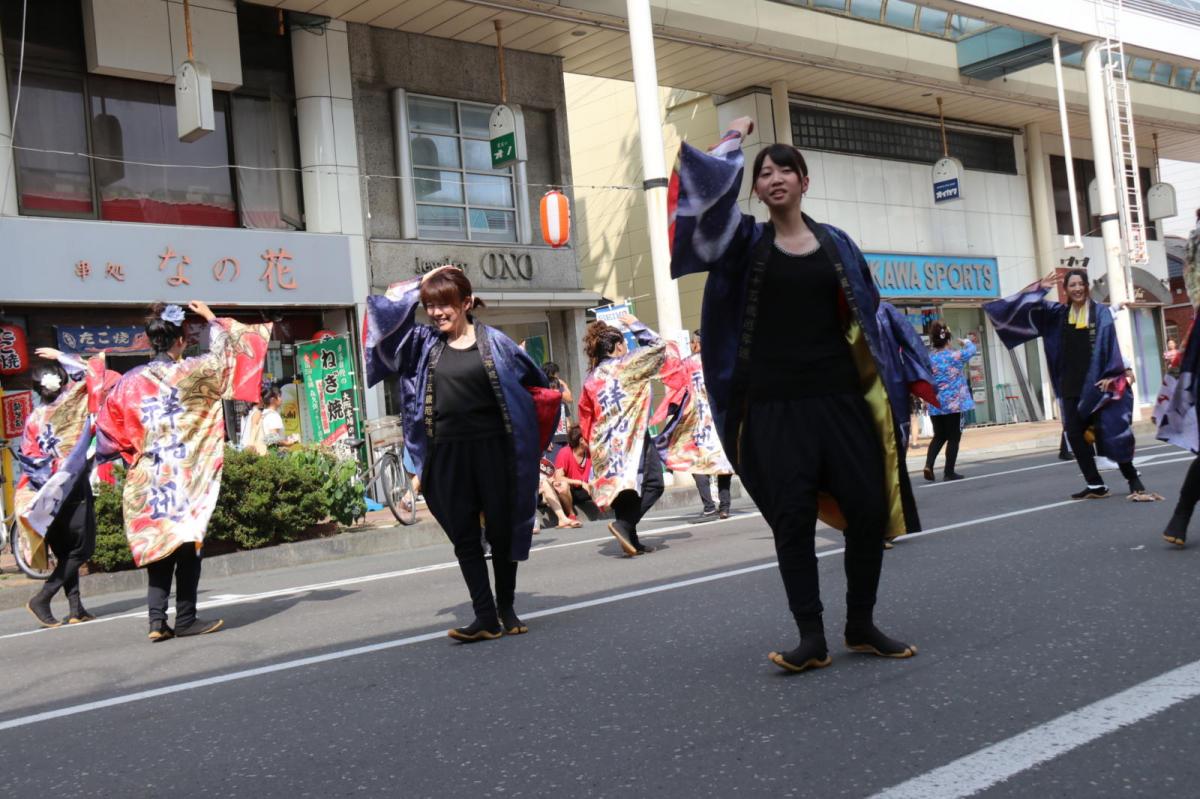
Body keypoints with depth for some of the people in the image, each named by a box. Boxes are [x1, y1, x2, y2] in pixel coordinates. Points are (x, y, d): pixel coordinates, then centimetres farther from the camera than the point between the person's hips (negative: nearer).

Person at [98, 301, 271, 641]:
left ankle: (157, 620, 3)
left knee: (157, 544, 8)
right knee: (187, 544, 3)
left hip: (148, 478, 4)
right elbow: (225, 353, 10)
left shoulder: (131, 381, 3)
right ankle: (186, 619, 7)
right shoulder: (193, 372, -7)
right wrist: (212, 318, 23)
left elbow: (108, 427, 10)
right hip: (187, 476, -3)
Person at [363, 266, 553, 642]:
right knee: (464, 537, 1)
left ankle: (507, 610, 20)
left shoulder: (493, 341, 0)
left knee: (502, 531, 6)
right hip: (447, 453, 3)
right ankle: (485, 617, 4)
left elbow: (537, 385, 8)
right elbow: (386, 305, 4)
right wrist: (424, 282, 4)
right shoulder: (424, 342, 7)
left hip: (493, 449, -2)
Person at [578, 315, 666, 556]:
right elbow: (657, 346, 8)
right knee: (652, 484, -5)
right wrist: (635, 325, 17)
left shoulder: (590, 379, 13)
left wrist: (593, 445, 19)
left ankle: (631, 540, 8)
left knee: (621, 488, 10)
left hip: (605, 444, 7)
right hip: (633, 436, -6)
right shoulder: (626, 365, -2)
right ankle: (624, 524, -22)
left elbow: (585, 420, 14)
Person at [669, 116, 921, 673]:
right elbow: (710, 193, -12)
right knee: (793, 518, -3)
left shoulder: (836, 243, 12)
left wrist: (892, 373, 8)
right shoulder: (746, 242, 5)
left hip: (839, 396, 3)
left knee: (870, 508, 0)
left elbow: (869, 314, 15)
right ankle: (811, 637, 5)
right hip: (774, 403, -2)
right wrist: (733, 141, 2)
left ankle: (861, 626, 17)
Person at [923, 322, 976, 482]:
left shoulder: (928, 358, 1)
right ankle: (949, 472, 8)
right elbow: (972, 349, 11)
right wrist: (967, 342, 32)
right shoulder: (956, 355, -7)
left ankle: (928, 465, -1)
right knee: (953, 438, 6)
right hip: (954, 404, -4)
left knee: (939, 436, 16)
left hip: (935, 405, 4)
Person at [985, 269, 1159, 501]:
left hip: (1096, 384, -4)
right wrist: (1040, 288, -7)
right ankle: (1095, 485, 10)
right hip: (1071, 386, 4)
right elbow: (1028, 307, 9)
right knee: (1075, 434, 2)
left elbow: (1110, 344, -8)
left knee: (1110, 433, -7)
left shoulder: (1101, 312, 0)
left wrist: (1110, 376, -17)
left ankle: (1134, 482, 3)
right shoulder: (1058, 313, 11)